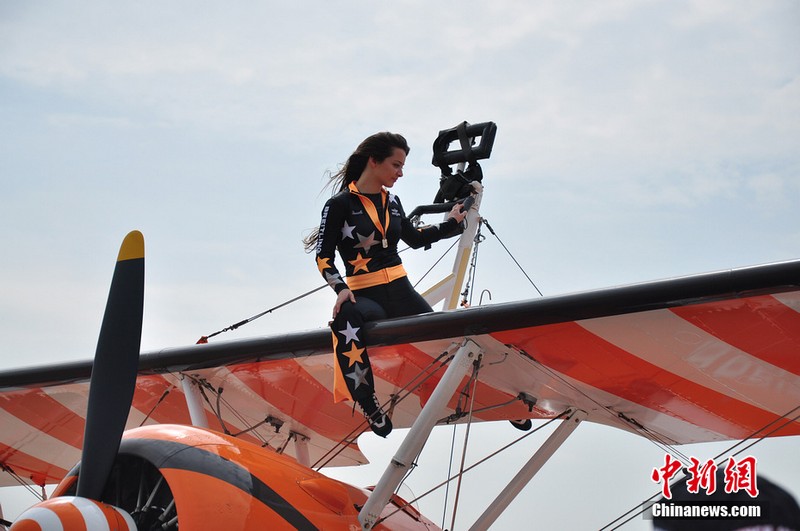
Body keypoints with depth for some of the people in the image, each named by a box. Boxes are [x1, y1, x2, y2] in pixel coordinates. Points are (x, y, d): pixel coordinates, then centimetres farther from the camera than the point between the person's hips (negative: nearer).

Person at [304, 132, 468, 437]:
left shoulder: (391, 202, 15)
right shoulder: (340, 204, -3)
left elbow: (414, 238, 31)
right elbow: (324, 256, -3)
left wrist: (451, 223, 34)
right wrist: (341, 288, -18)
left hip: (401, 291, 6)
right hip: (365, 296, -6)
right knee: (347, 319, -40)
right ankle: (370, 407, -36)